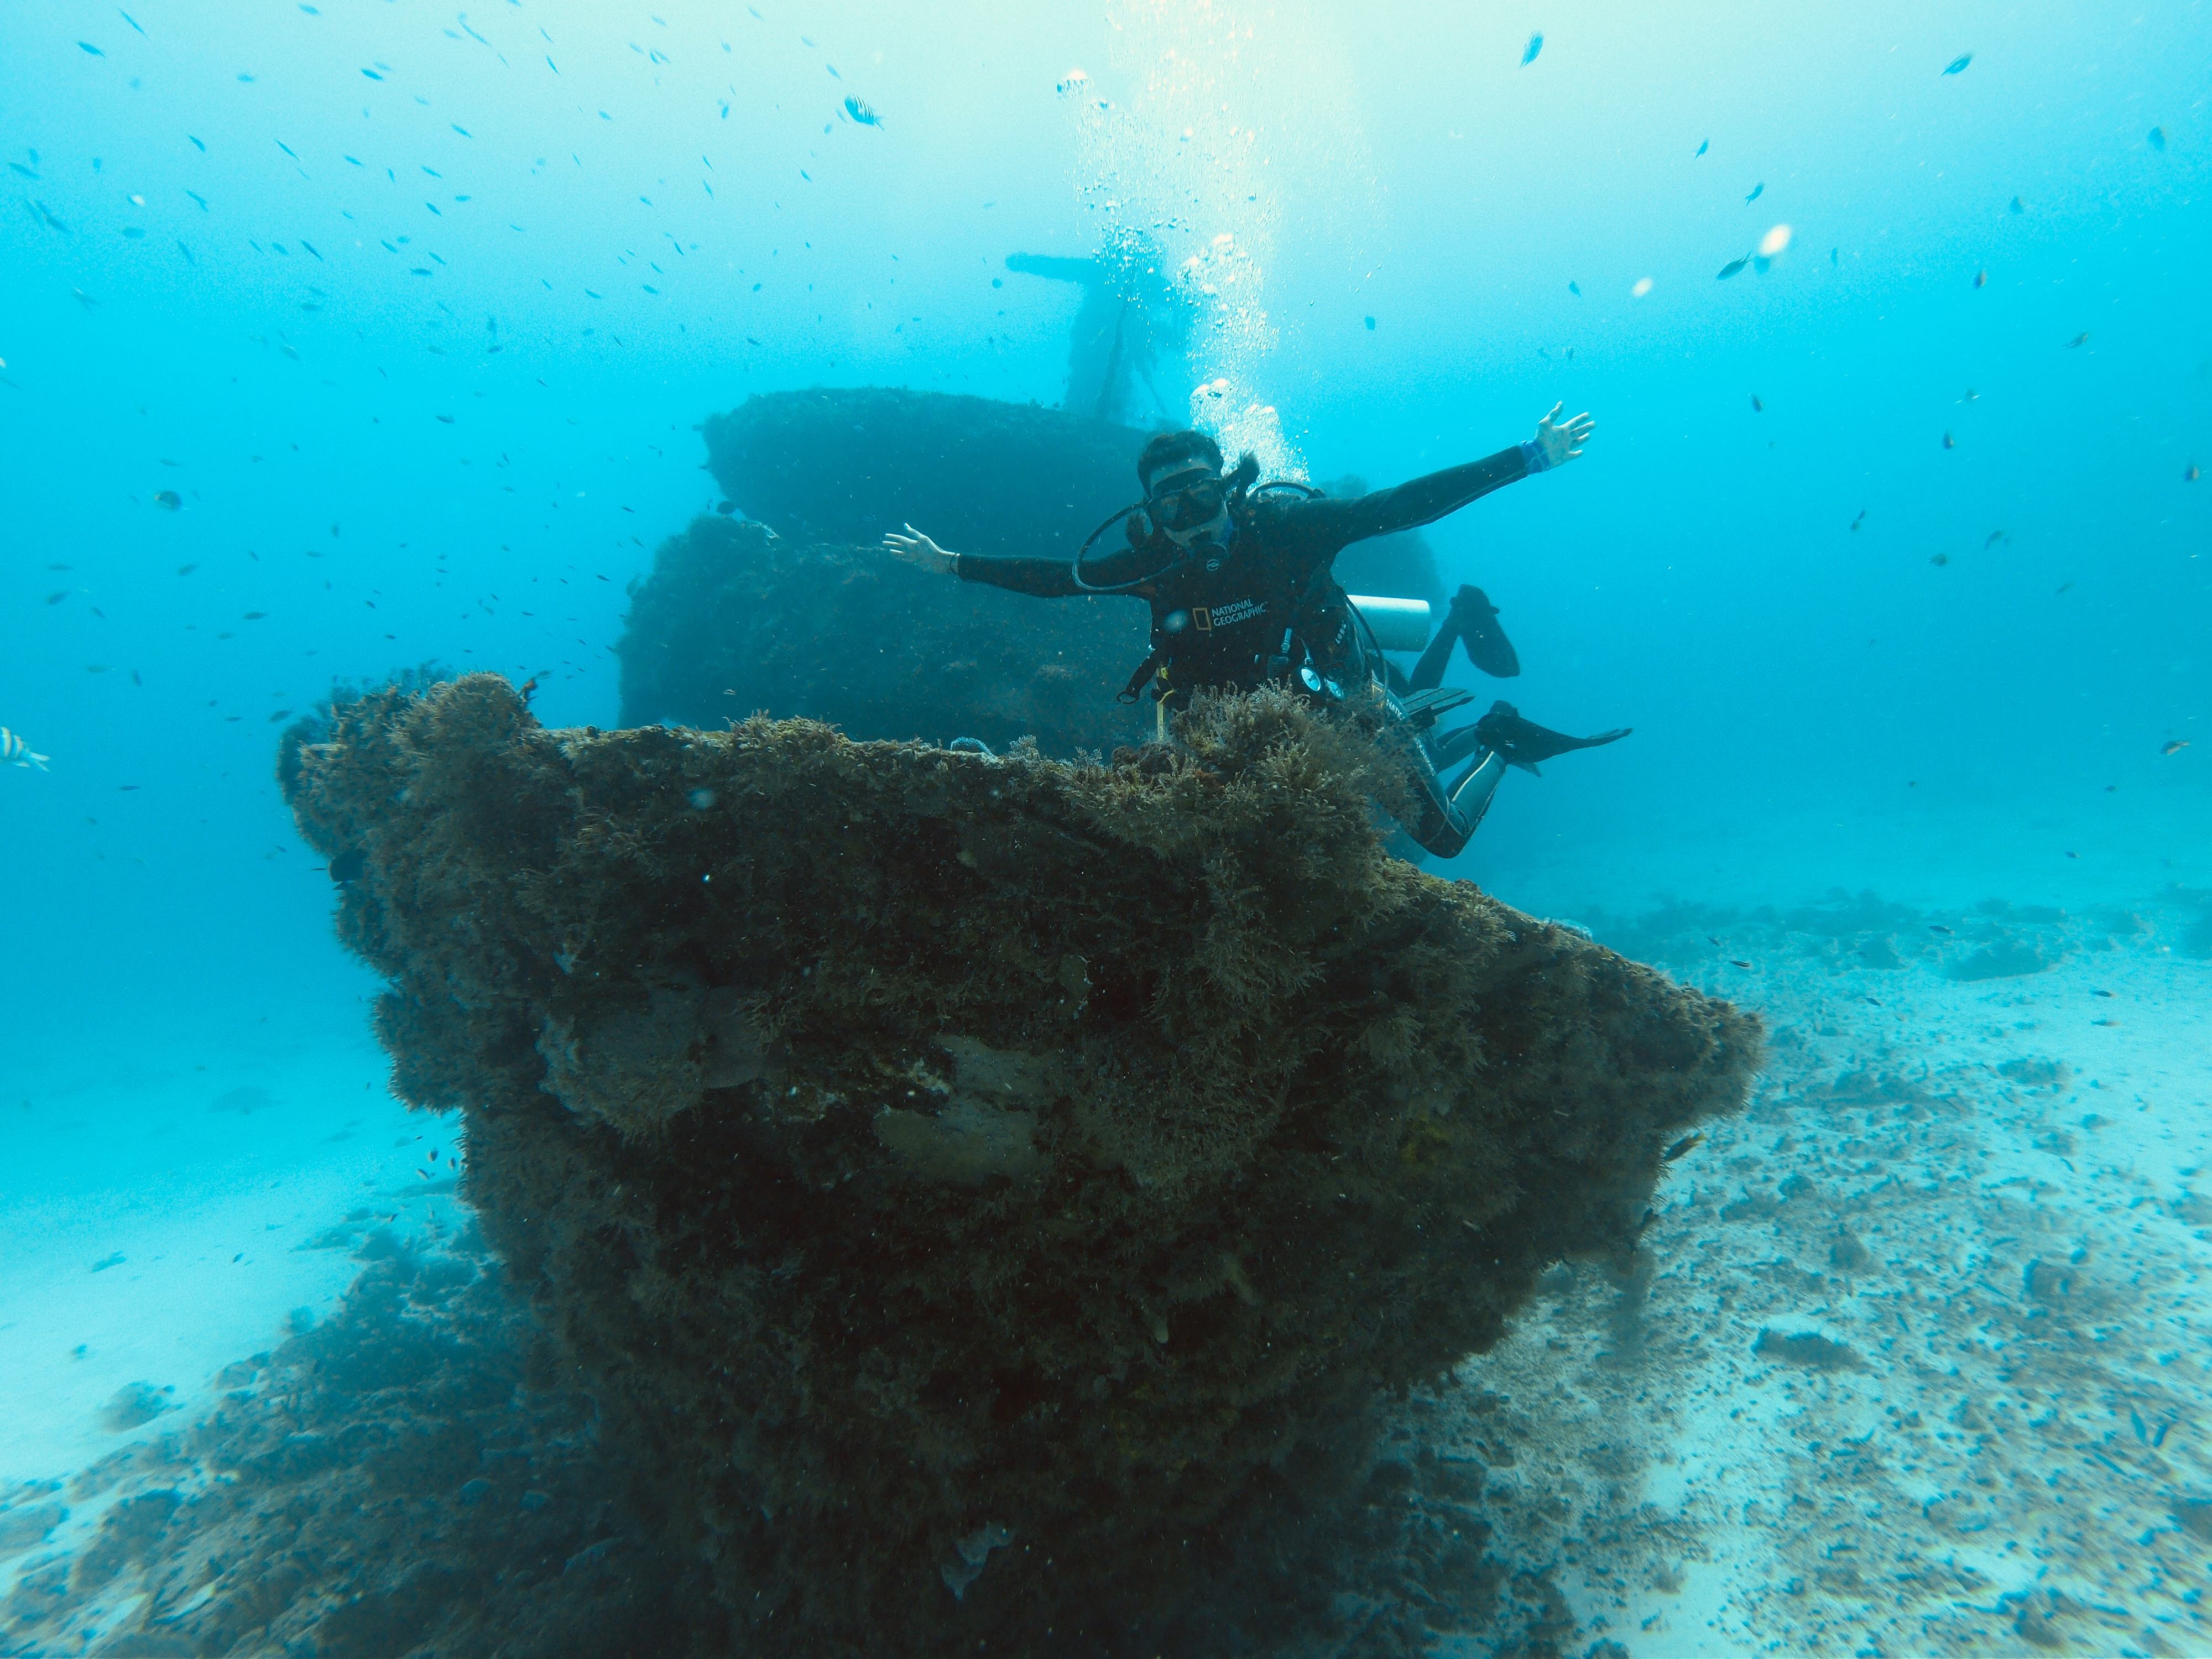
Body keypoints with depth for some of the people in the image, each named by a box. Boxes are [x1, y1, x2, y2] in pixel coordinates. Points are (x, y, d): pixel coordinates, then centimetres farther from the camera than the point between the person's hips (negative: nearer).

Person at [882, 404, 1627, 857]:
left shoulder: (1286, 524, -24)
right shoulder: (1153, 563, -14)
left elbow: (1408, 503, -23)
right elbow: (1054, 576, -4)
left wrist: (1530, 457, -26)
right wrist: (951, 563, -1)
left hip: (1351, 703, -4)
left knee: (1445, 835, 4)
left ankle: (1500, 739, 30)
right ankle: (1477, 736, 45)